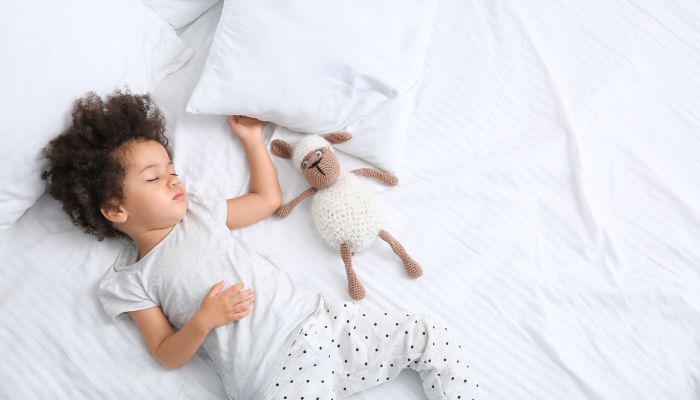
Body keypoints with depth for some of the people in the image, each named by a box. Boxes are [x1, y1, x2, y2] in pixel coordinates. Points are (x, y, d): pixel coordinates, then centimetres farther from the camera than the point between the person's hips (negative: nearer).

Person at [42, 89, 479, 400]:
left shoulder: (198, 211, 17)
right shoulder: (127, 283, 5)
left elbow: (268, 199, 26)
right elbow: (167, 355, 4)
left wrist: (253, 139, 26)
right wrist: (202, 321, -15)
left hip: (319, 318, 5)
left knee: (434, 337, -2)